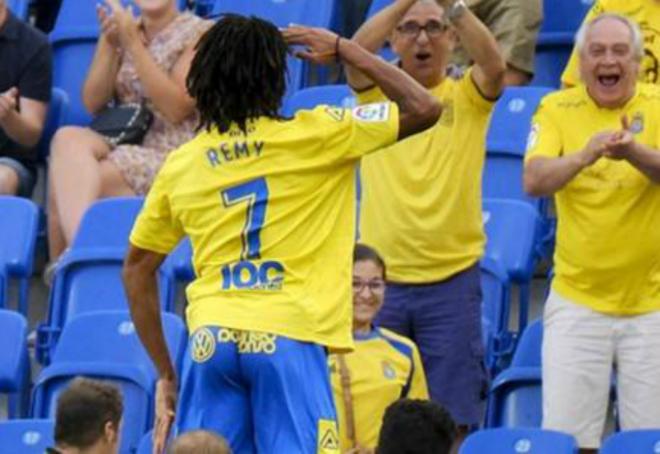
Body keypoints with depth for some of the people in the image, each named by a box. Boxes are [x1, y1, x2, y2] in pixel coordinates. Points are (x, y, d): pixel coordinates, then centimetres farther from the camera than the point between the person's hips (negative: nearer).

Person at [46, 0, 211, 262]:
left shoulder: (197, 34, 1)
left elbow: (177, 108, -11)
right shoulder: (118, 29, 17)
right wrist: (111, 46, -8)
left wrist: (134, 43, -13)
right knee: (68, 139, -31)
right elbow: (93, 103, 7)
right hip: (121, 146, 5)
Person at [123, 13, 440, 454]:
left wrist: (165, 372, 23)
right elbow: (423, 108, 5)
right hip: (288, 337, -4)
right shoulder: (310, 136, -1)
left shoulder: (180, 165, 12)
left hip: (210, 339, 4)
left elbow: (137, 268, 19)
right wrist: (342, 47, 14)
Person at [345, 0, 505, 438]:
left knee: (451, 419, -2)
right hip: (382, 279, 1)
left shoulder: (467, 97, 4)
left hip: (452, 281, -1)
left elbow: (495, 66, -17)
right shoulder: (377, 92, 7)